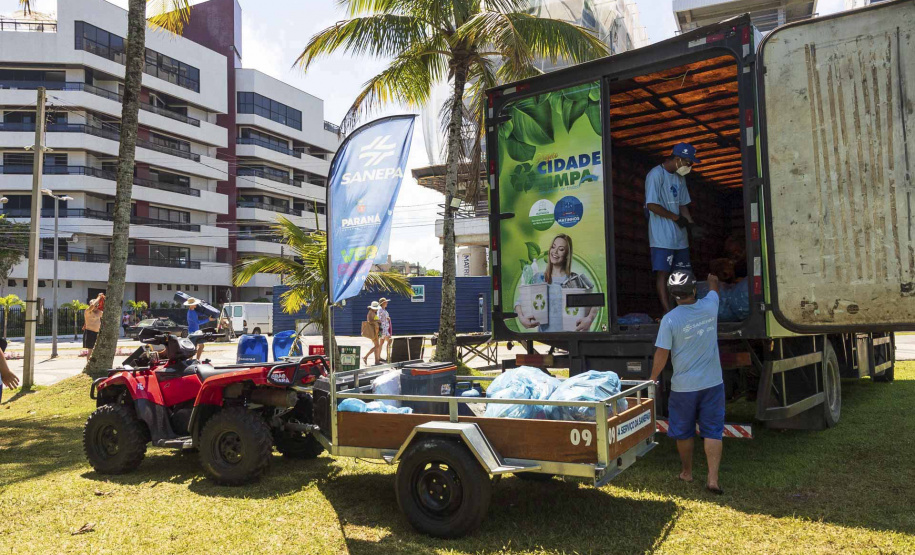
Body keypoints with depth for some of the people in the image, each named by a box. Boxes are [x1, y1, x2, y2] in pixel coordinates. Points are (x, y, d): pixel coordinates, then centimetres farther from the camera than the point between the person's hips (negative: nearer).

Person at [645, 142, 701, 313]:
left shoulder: (680, 178, 16)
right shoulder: (656, 175, -11)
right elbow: (651, 205, -18)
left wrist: (691, 224, 5)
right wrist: (676, 217, -11)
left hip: (679, 236, 9)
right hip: (662, 237, -8)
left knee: (682, 273, 9)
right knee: (663, 272, -8)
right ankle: (668, 312, -8)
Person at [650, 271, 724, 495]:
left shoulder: (670, 319, -16)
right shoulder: (709, 307, -4)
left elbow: (661, 354, -13)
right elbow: (713, 291, 21)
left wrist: (653, 379, 1)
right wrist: (712, 280, 44)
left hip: (684, 386, -2)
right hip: (713, 383, 3)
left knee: (683, 432, 15)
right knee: (713, 432, 8)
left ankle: (686, 472, 31)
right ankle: (713, 479, 2)